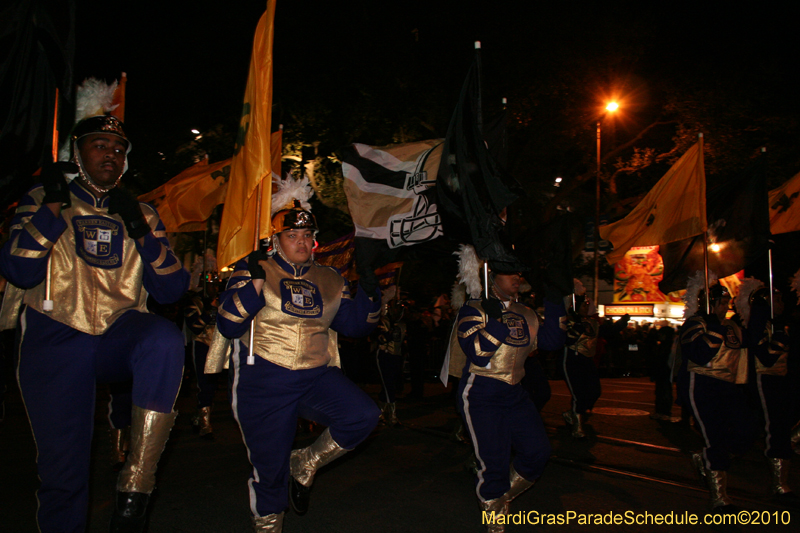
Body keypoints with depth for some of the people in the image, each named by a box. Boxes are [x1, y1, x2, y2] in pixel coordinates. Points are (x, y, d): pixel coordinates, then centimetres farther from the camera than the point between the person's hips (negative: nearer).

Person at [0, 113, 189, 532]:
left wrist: (140, 232, -10)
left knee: (165, 339, -35)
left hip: (119, 336, 1)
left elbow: (171, 290, 1)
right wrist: (53, 205, -11)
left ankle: (135, 488, -31)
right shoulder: (42, 202, 9)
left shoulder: (142, 214, 12)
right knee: (63, 470, -2)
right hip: (56, 341, 0)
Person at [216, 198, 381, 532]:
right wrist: (255, 281, -22)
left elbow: (354, 325, 14)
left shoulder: (329, 280, 10)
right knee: (270, 466, 4)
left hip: (316, 378, 3)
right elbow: (228, 326, -12)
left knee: (364, 416, -18)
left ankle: (305, 463, 8)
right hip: (263, 382, -3)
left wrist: (369, 296, -3)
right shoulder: (253, 271, -2)